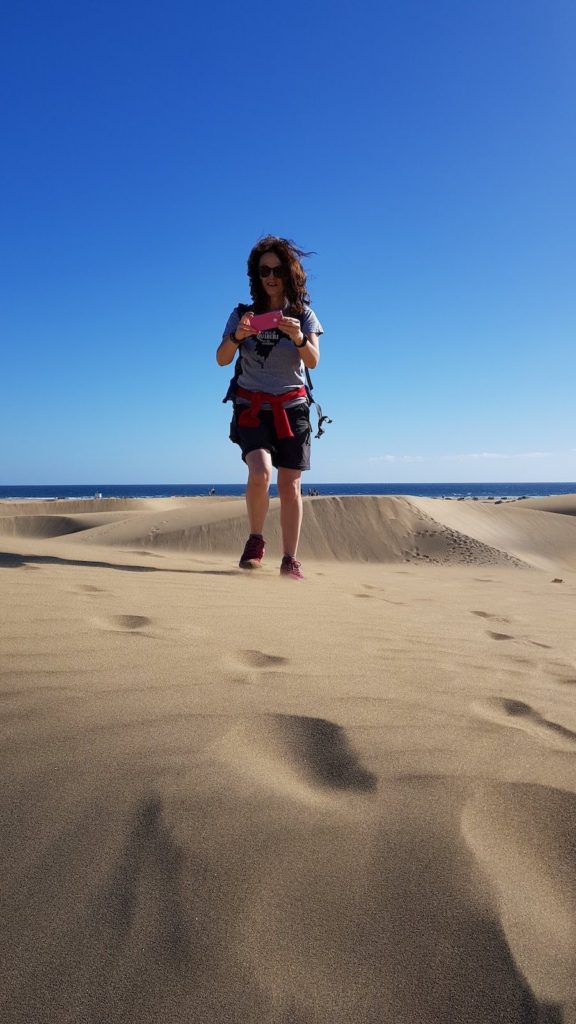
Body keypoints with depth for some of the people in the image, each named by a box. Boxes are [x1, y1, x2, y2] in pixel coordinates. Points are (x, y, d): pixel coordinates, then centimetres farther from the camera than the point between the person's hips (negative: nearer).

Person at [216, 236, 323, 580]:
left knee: (290, 485, -4)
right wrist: (237, 336, -26)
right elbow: (222, 359, -5)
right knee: (260, 472, -23)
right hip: (252, 407, -1)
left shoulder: (304, 315, 4)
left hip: (292, 407, 1)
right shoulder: (243, 314, 4)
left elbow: (314, 361, -9)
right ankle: (256, 540, -1)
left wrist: (299, 338, -29)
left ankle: (290, 559, 3)